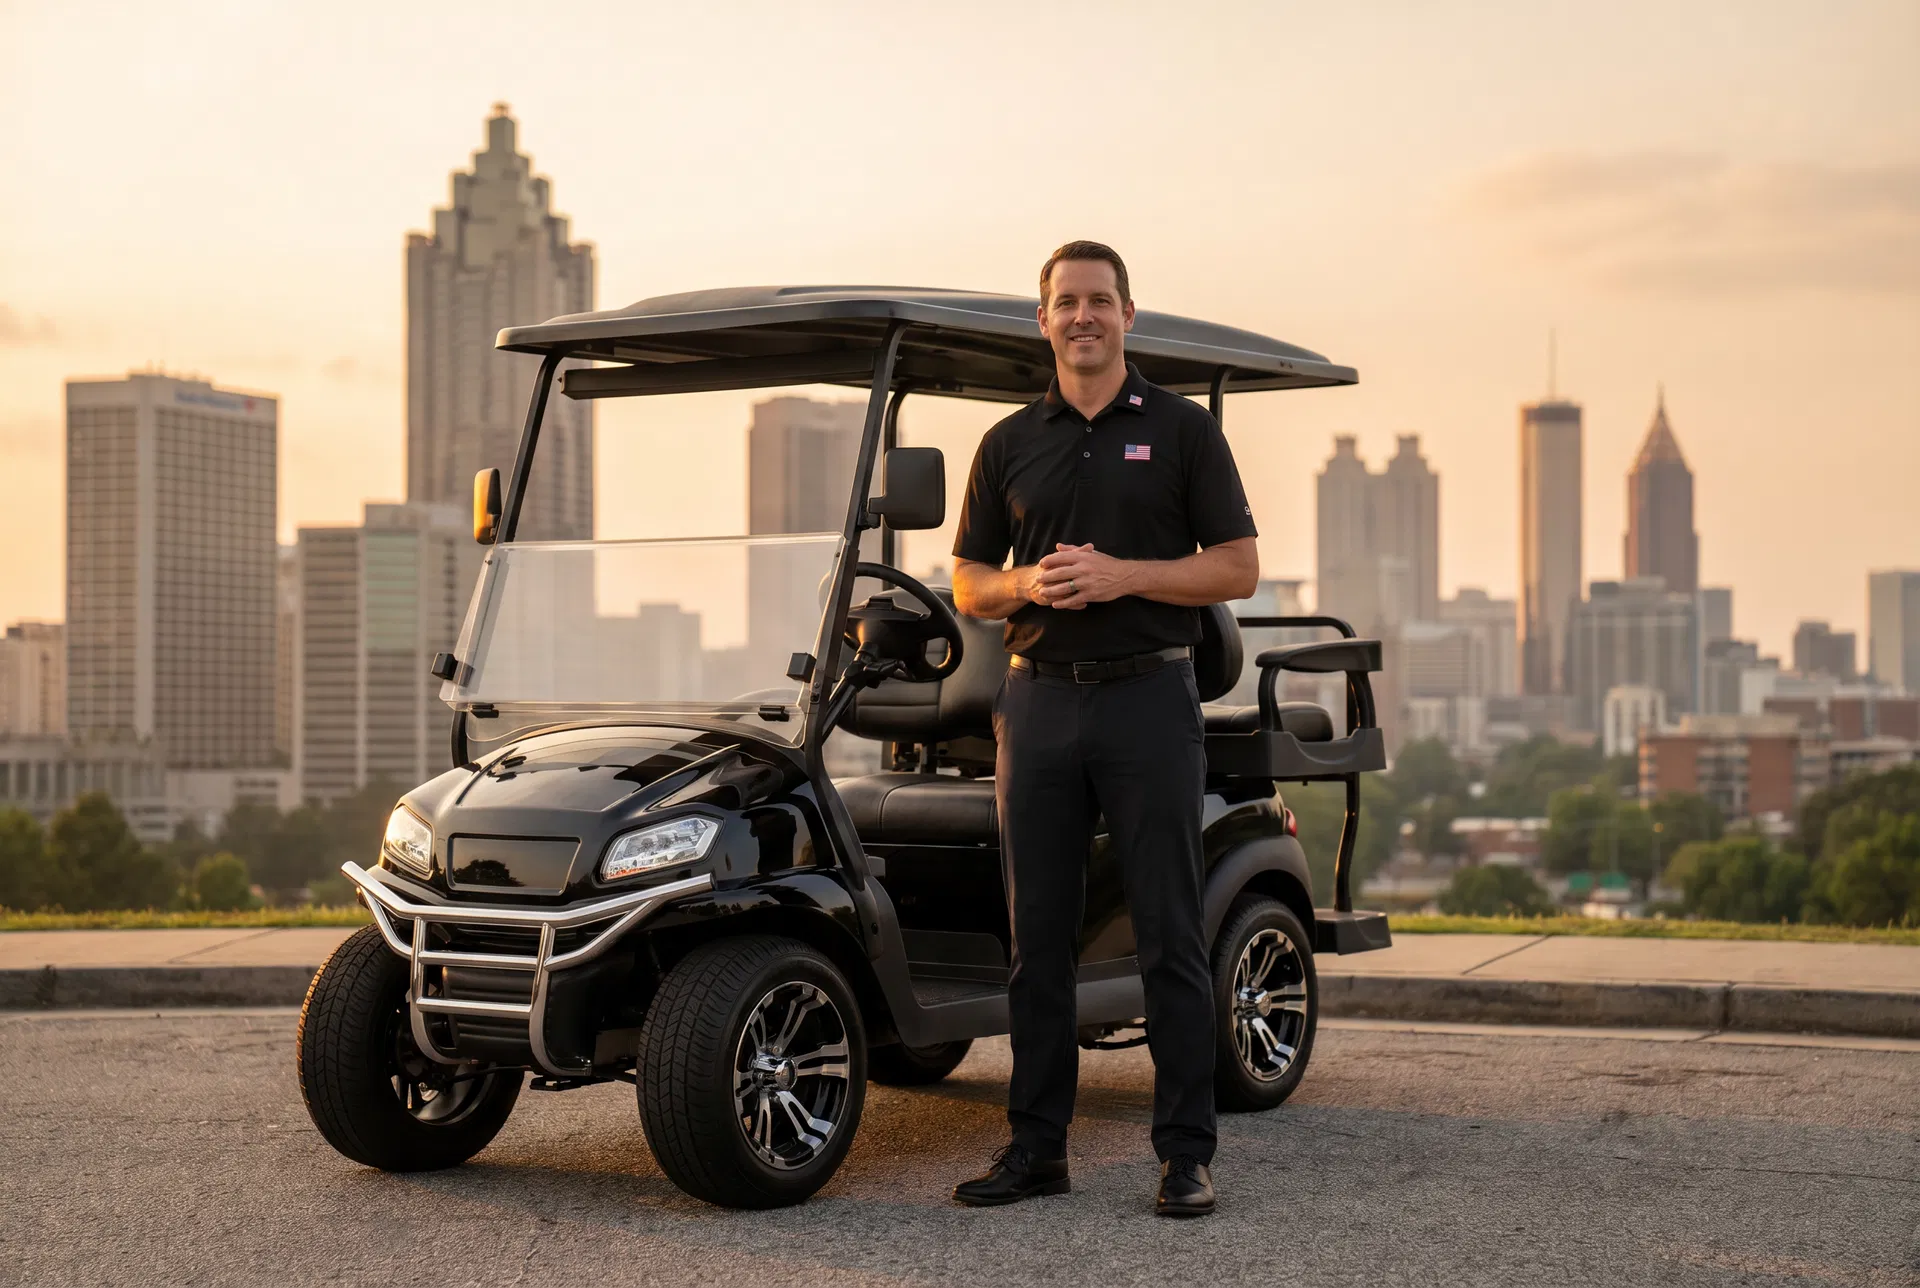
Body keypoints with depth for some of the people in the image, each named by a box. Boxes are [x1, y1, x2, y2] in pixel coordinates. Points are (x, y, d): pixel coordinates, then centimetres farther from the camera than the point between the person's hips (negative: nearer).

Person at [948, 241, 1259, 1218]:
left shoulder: (1181, 430, 4)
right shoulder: (1009, 444, 13)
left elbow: (1237, 568, 0)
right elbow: (968, 586, 13)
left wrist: (1122, 574, -13)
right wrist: (1029, 583, -8)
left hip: (1147, 698, -3)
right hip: (1039, 699, 3)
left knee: (1169, 935, -2)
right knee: (1037, 936, 5)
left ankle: (1186, 1151, 3)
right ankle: (1036, 1145, 13)